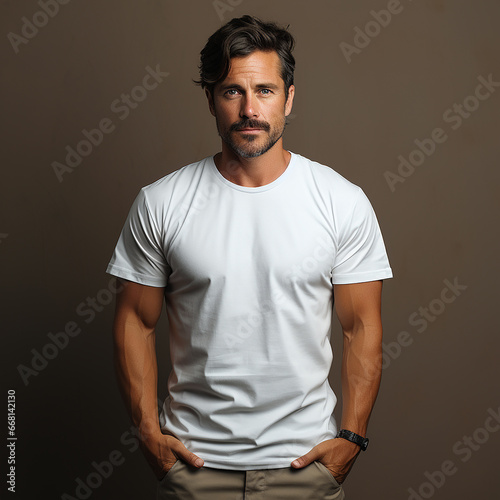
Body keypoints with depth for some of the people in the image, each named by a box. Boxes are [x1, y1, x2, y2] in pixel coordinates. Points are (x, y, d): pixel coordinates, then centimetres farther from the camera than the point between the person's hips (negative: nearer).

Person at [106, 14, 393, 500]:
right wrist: (148, 430, -4)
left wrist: (352, 435, -6)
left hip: (305, 457, 0)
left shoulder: (344, 202, -6)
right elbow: (135, 322, 0)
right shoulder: (159, 203, -6)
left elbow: (361, 327, -2)